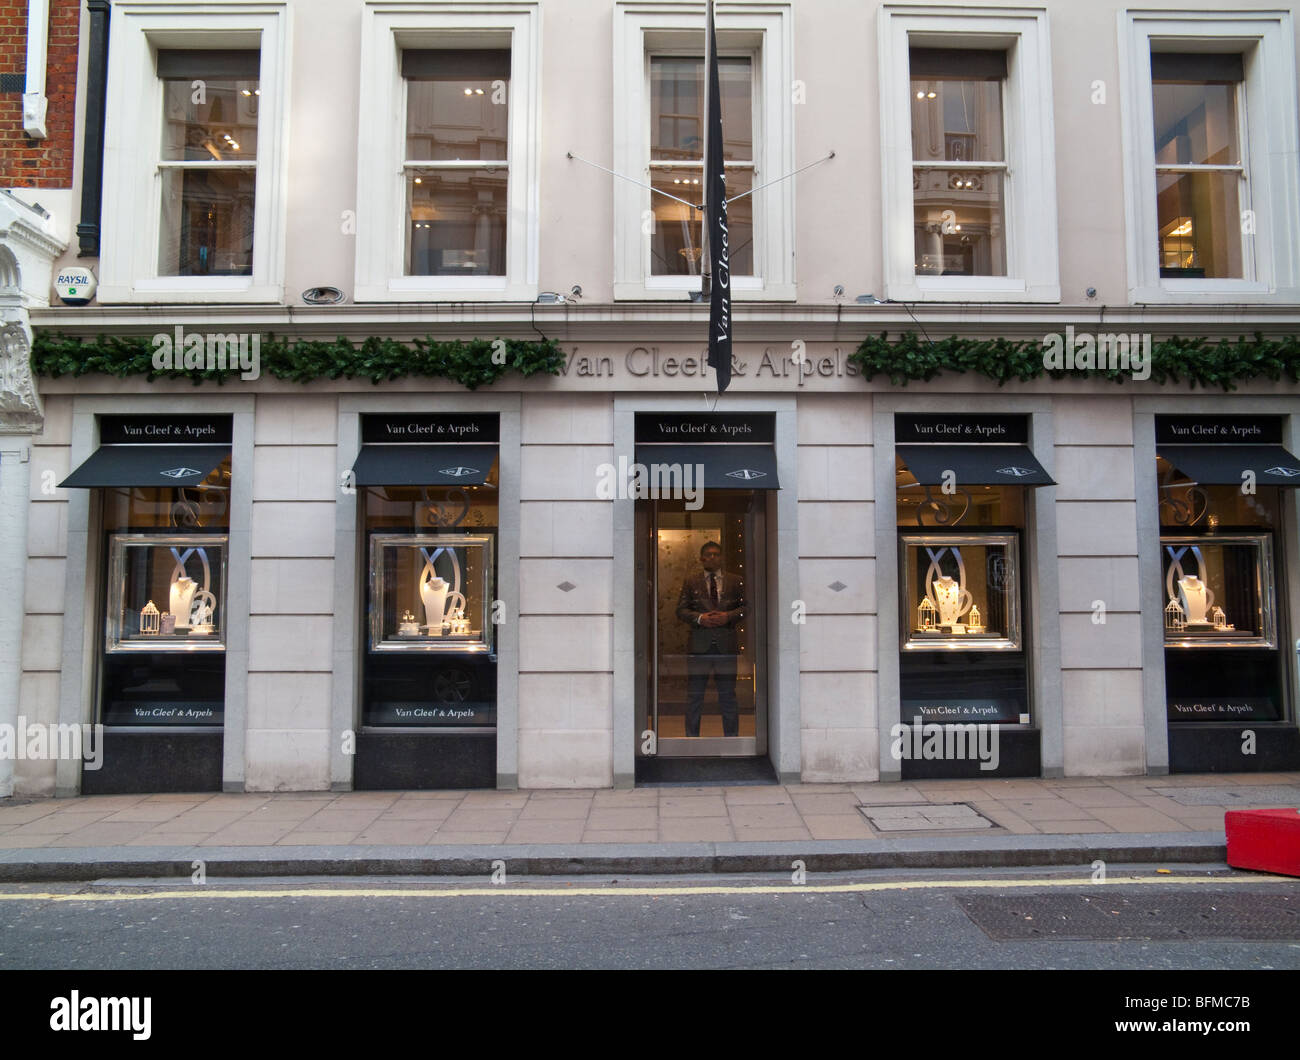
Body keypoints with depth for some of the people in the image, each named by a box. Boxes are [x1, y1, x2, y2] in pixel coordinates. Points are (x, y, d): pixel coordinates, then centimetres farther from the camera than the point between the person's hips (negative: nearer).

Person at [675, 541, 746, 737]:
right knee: (694, 695, 4)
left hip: (726, 645, 0)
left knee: (728, 695, 7)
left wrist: (728, 616, -11)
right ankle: (692, 737, 13)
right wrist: (700, 618, -13)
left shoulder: (735, 581, 10)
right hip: (699, 645, 0)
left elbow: (746, 606, 6)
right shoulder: (691, 582, 8)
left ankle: (731, 737, 17)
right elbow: (681, 609, 3)